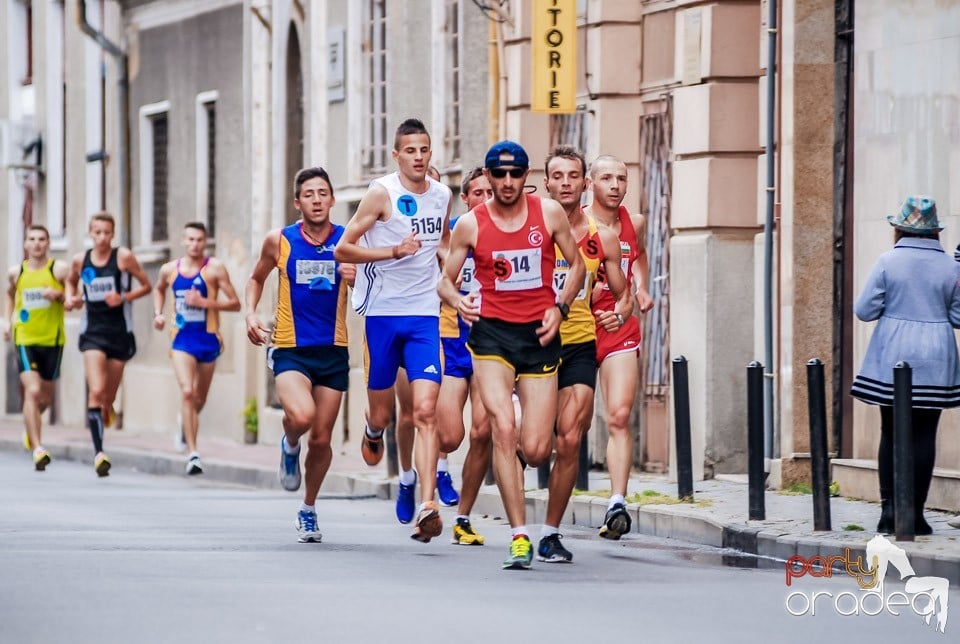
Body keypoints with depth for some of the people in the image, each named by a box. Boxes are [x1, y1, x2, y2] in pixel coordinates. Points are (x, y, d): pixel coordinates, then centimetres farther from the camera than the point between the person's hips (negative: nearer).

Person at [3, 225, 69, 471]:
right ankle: (38, 449, -19)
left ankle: (30, 426, 46)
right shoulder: (15, 272, 4)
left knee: (45, 396, 13)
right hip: (25, 339, 0)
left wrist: (59, 295, -19)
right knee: (32, 390, -17)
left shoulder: (60, 269, -3)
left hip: (52, 340, 0)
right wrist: (7, 320, 11)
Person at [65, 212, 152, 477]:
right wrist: (71, 298, 3)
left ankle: (105, 412, 48)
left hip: (120, 333, 0)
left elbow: (146, 285, 2)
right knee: (96, 392, -17)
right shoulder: (80, 260, 3)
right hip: (92, 333, 0)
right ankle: (98, 452, -20)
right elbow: (71, 281, 23)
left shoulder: (124, 257, -5)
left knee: (109, 397, 10)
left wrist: (124, 297, -14)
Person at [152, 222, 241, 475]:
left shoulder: (214, 268, -7)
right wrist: (158, 313, 10)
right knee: (187, 392, -18)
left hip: (208, 339, 0)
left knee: (199, 399, 14)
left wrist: (204, 302, -21)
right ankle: (193, 453, -19)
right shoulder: (170, 269, 4)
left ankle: (186, 421, 51)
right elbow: (159, 289, 27)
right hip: (182, 339, 0)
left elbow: (235, 303, -10)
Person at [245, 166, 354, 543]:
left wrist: (357, 279, -19)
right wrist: (250, 314, 0)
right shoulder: (280, 241, -1)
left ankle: (308, 509, 29)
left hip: (333, 352, 2)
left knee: (321, 438, 6)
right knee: (301, 416, -29)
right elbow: (256, 279, 17)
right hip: (290, 351, -1)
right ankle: (289, 446, 9)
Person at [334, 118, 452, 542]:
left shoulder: (442, 196, 7)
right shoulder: (383, 193, -7)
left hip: (424, 316, 2)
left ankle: (427, 506, -19)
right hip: (383, 313, -2)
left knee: (426, 411, -12)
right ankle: (373, 430, 46)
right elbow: (343, 249, -8)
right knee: (381, 412, 7)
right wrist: (394, 251, -18)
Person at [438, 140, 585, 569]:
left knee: (535, 451, -4)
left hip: (539, 334, 1)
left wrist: (560, 307, -4)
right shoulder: (470, 224, 0)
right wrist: (459, 301, -16)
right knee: (503, 429, -19)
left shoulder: (549, 213, 2)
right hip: (492, 332, -1)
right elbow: (446, 280, 7)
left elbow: (576, 264, 12)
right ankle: (519, 536, -15)